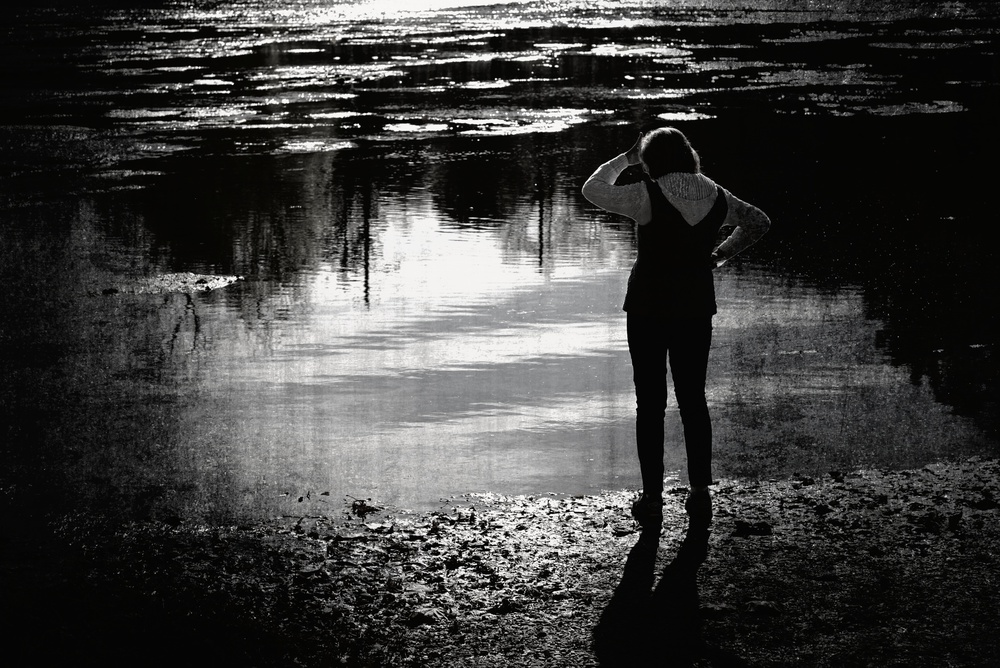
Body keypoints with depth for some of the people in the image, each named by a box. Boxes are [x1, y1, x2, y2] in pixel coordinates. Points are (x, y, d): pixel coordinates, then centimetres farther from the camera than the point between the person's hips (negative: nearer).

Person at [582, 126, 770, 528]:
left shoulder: (647, 196, -14)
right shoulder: (717, 197, 2)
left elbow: (593, 190, -1)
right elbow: (759, 223, 18)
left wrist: (626, 159, 10)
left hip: (648, 309, -4)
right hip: (697, 309, 4)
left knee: (650, 404, 3)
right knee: (693, 400, 12)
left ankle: (652, 500, 5)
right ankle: (700, 494, 12)